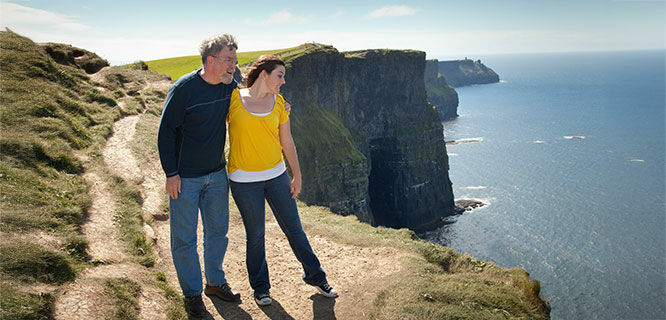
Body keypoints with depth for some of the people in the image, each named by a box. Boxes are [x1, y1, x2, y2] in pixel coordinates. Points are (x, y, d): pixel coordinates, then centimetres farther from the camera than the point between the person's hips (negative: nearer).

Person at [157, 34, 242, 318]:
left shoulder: (230, 86, 0)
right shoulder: (183, 89, -17)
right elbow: (166, 131, -12)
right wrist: (171, 173, -14)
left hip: (216, 174, 6)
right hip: (184, 177, -6)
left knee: (217, 230, 17)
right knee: (184, 237, 6)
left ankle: (215, 282, 36)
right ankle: (192, 293, 23)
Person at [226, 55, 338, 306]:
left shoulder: (278, 103, 2)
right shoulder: (234, 97, -7)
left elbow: (287, 142, 7)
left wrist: (297, 176, 8)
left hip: (276, 175, 3)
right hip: (244, 180, -3)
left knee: (293, 228, 12)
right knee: (255, 234, 8)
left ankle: (315, 277, 30)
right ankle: (260, 287, 28)